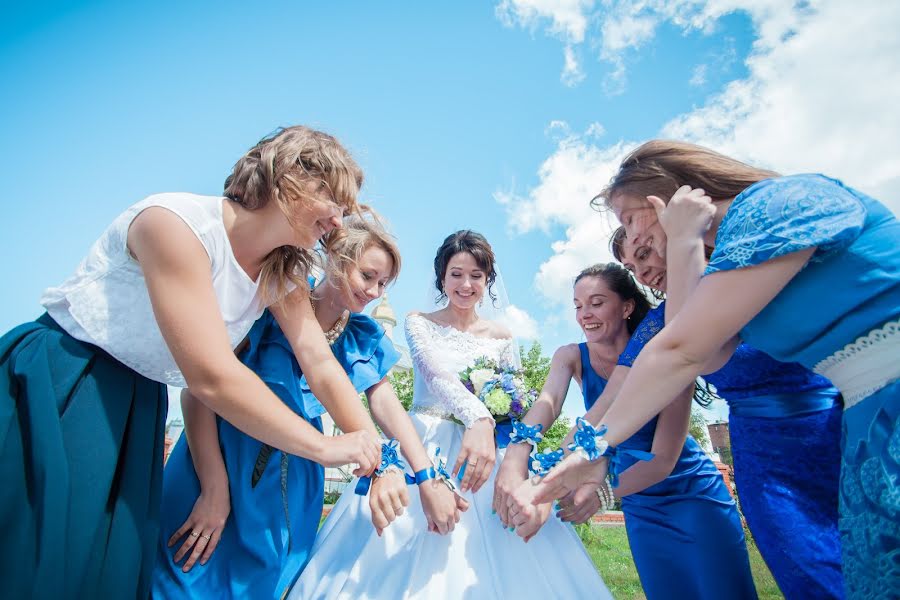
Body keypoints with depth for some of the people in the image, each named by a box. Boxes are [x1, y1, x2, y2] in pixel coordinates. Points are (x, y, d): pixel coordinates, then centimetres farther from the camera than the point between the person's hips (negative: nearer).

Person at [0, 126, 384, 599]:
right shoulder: (177, 223, -27)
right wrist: (327, 447, -25)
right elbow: (213, 378, -32)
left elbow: (321, 365, -6)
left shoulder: (284, 275, -2)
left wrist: (376, 455, -13)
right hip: (50, 388, -6)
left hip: (137, 408, 6)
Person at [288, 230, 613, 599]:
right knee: (403, 559, -6)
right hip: (423, 446, -1)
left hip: (485, 444, 2)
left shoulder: (501, 337, 8)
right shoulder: (419, 323, 0)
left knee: (486, 556, -4)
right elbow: (436, 374, -19)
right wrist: (478, 417, -37)